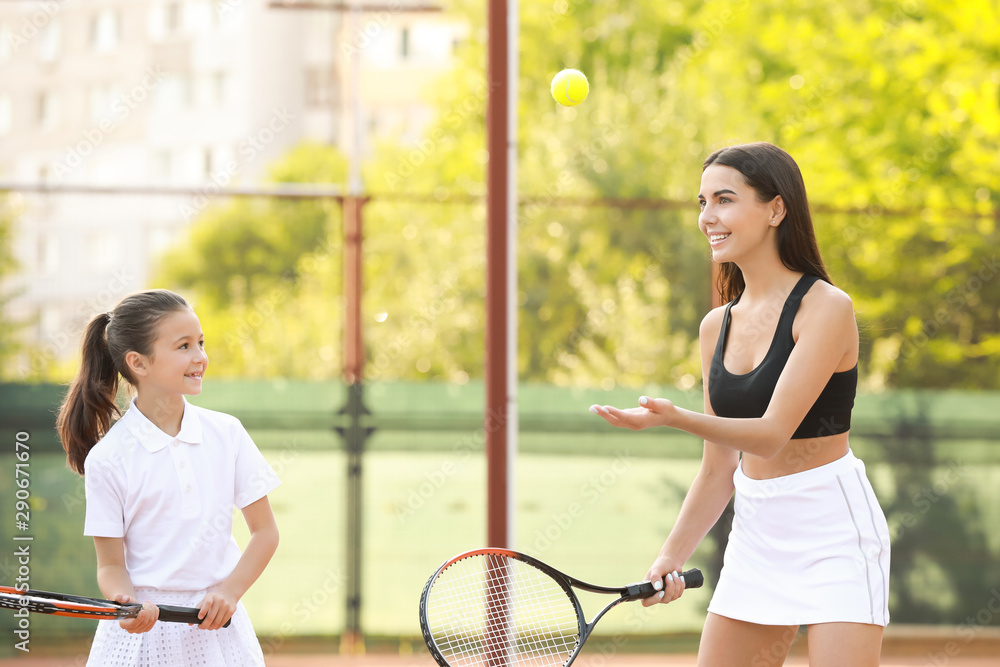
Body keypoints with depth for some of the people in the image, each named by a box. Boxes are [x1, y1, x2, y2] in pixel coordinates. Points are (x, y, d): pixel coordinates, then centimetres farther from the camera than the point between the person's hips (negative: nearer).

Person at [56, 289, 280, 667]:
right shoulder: (107, 458, -7)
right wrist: (129, 602, -23)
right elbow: (110, 563, -3)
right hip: (143, 629, -2)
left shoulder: (226, 433, 1)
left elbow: (265, 531, 5)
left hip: (217, 625, 2)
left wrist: (229, 591, -8)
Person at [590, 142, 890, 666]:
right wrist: (672, 557, 9)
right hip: (754, 533, 7)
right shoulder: (717, 327, 9)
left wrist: (676, 418, -34)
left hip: (834, 528, -7)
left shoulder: (826, 307, -11)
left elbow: (773, 433, -20)